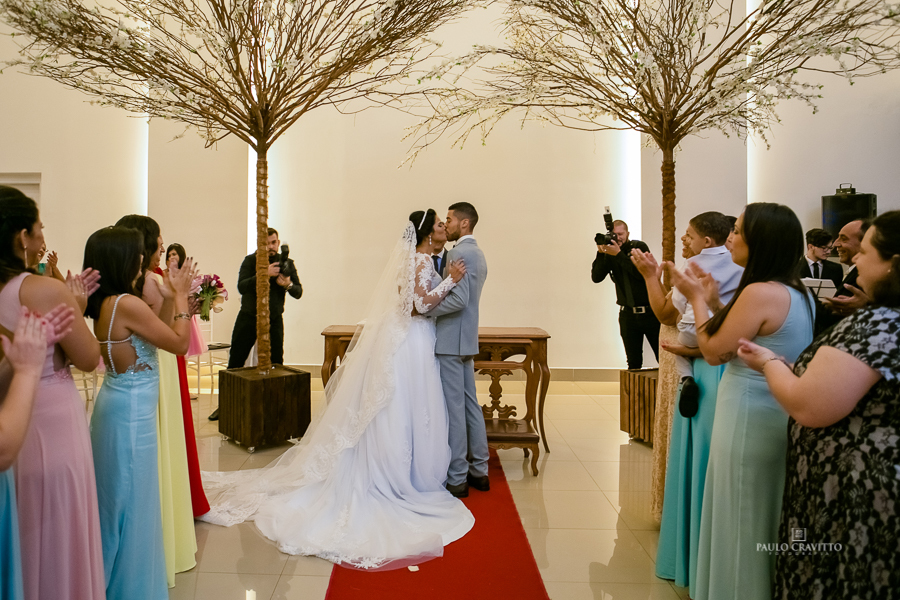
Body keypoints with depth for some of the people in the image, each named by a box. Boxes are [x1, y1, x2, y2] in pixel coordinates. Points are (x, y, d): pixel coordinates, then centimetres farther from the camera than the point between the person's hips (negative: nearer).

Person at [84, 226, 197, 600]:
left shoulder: (104, 304, 4)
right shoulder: (127, 304, -23)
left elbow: (143, 331, 11)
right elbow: (180, 342, -17)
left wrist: (169, 297, 8)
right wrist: (181, 296, -8)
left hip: (117, 403, 9)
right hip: (132, 411, -9)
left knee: (117, 495, 22)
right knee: (132, 499, 5)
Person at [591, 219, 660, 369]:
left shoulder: (639, 247, -4)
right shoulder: (609, 253, 5)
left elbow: (642, 273, -19)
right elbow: (596, 277, -5)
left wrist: (619, 254, -21)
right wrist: (600, 253, -15)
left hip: (650, 312, -3)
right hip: (628, 315, 3)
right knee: (633, 363, 6)